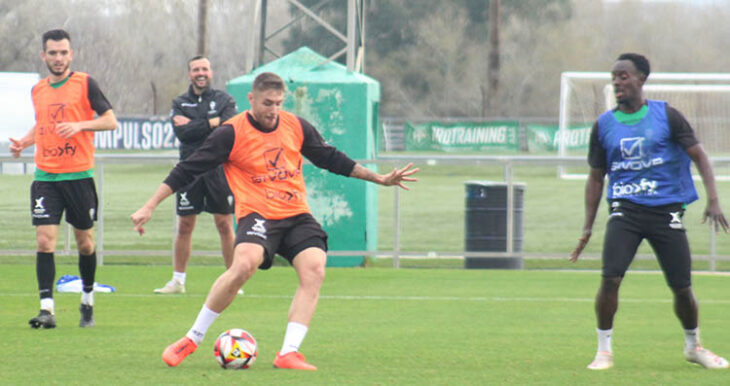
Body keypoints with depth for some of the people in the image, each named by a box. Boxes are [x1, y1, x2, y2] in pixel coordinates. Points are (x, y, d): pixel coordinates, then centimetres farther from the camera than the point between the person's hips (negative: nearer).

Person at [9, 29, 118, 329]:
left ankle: (87, 301, 28)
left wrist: (79, 125, -19)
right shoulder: (38, 90, 11)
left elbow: (110, 121, -4)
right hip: (45, 177, 3)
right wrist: (23, 142, 8)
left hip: (79, 175, -3)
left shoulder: (84, 84, -2)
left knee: (85, 242, 8)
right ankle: (47, 309, -13)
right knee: (45, 241, -10)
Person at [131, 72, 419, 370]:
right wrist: (150, 206, -7)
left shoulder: (296, 127, 7)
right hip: (257, 214, -5)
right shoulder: (232, 133, -6)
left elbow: (330, 158, 21)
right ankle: (192, 339, -15)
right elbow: (188, 169, -4)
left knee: (314, 270, -20)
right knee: (243, 266, -31)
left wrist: (379, 178, 22)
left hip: (297, 215, 5)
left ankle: (288, 354, -20)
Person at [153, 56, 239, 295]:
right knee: (184, 226, 3)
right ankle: (177, 281, 11)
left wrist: (193, 126, -9)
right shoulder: (180, 103, 11)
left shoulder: (224, 100, 7)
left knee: (225, 225, -2)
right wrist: (212, 123, -10)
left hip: (218, 168, -2)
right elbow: (182, 133, -6)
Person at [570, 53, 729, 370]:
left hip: (666, 210, -1)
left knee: (682, 287, 2)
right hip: (625, 209, 1)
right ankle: (604, 350, -4)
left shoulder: (666, 115, 0)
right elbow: (596, 177, 14)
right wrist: (587, 228, 10)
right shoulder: (604, 125, 6)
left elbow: (698, 156, 2)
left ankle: (693, 346, 27)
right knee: (610, 278, -18)